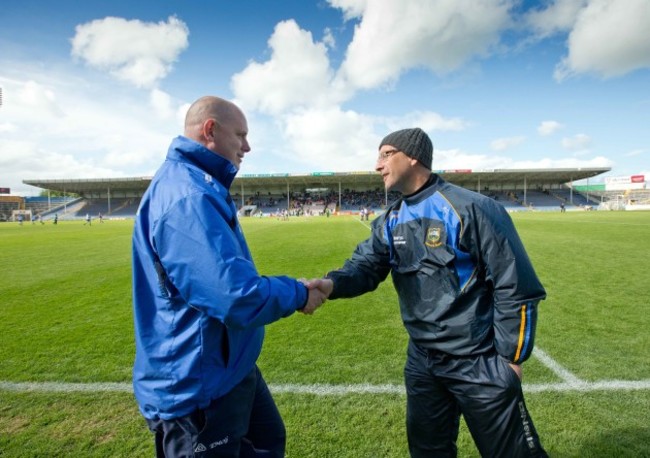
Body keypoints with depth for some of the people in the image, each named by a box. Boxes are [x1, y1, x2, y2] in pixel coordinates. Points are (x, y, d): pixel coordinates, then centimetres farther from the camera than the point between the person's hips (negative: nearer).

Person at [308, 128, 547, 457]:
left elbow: (514, 286, -15)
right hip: (421, 362, 6)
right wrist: (331, 284, -24)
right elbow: (365, 265, -3)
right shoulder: (389, 222, 3)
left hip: (479, 363, -5)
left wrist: (510, 356, -12)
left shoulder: (470, 209, -18)